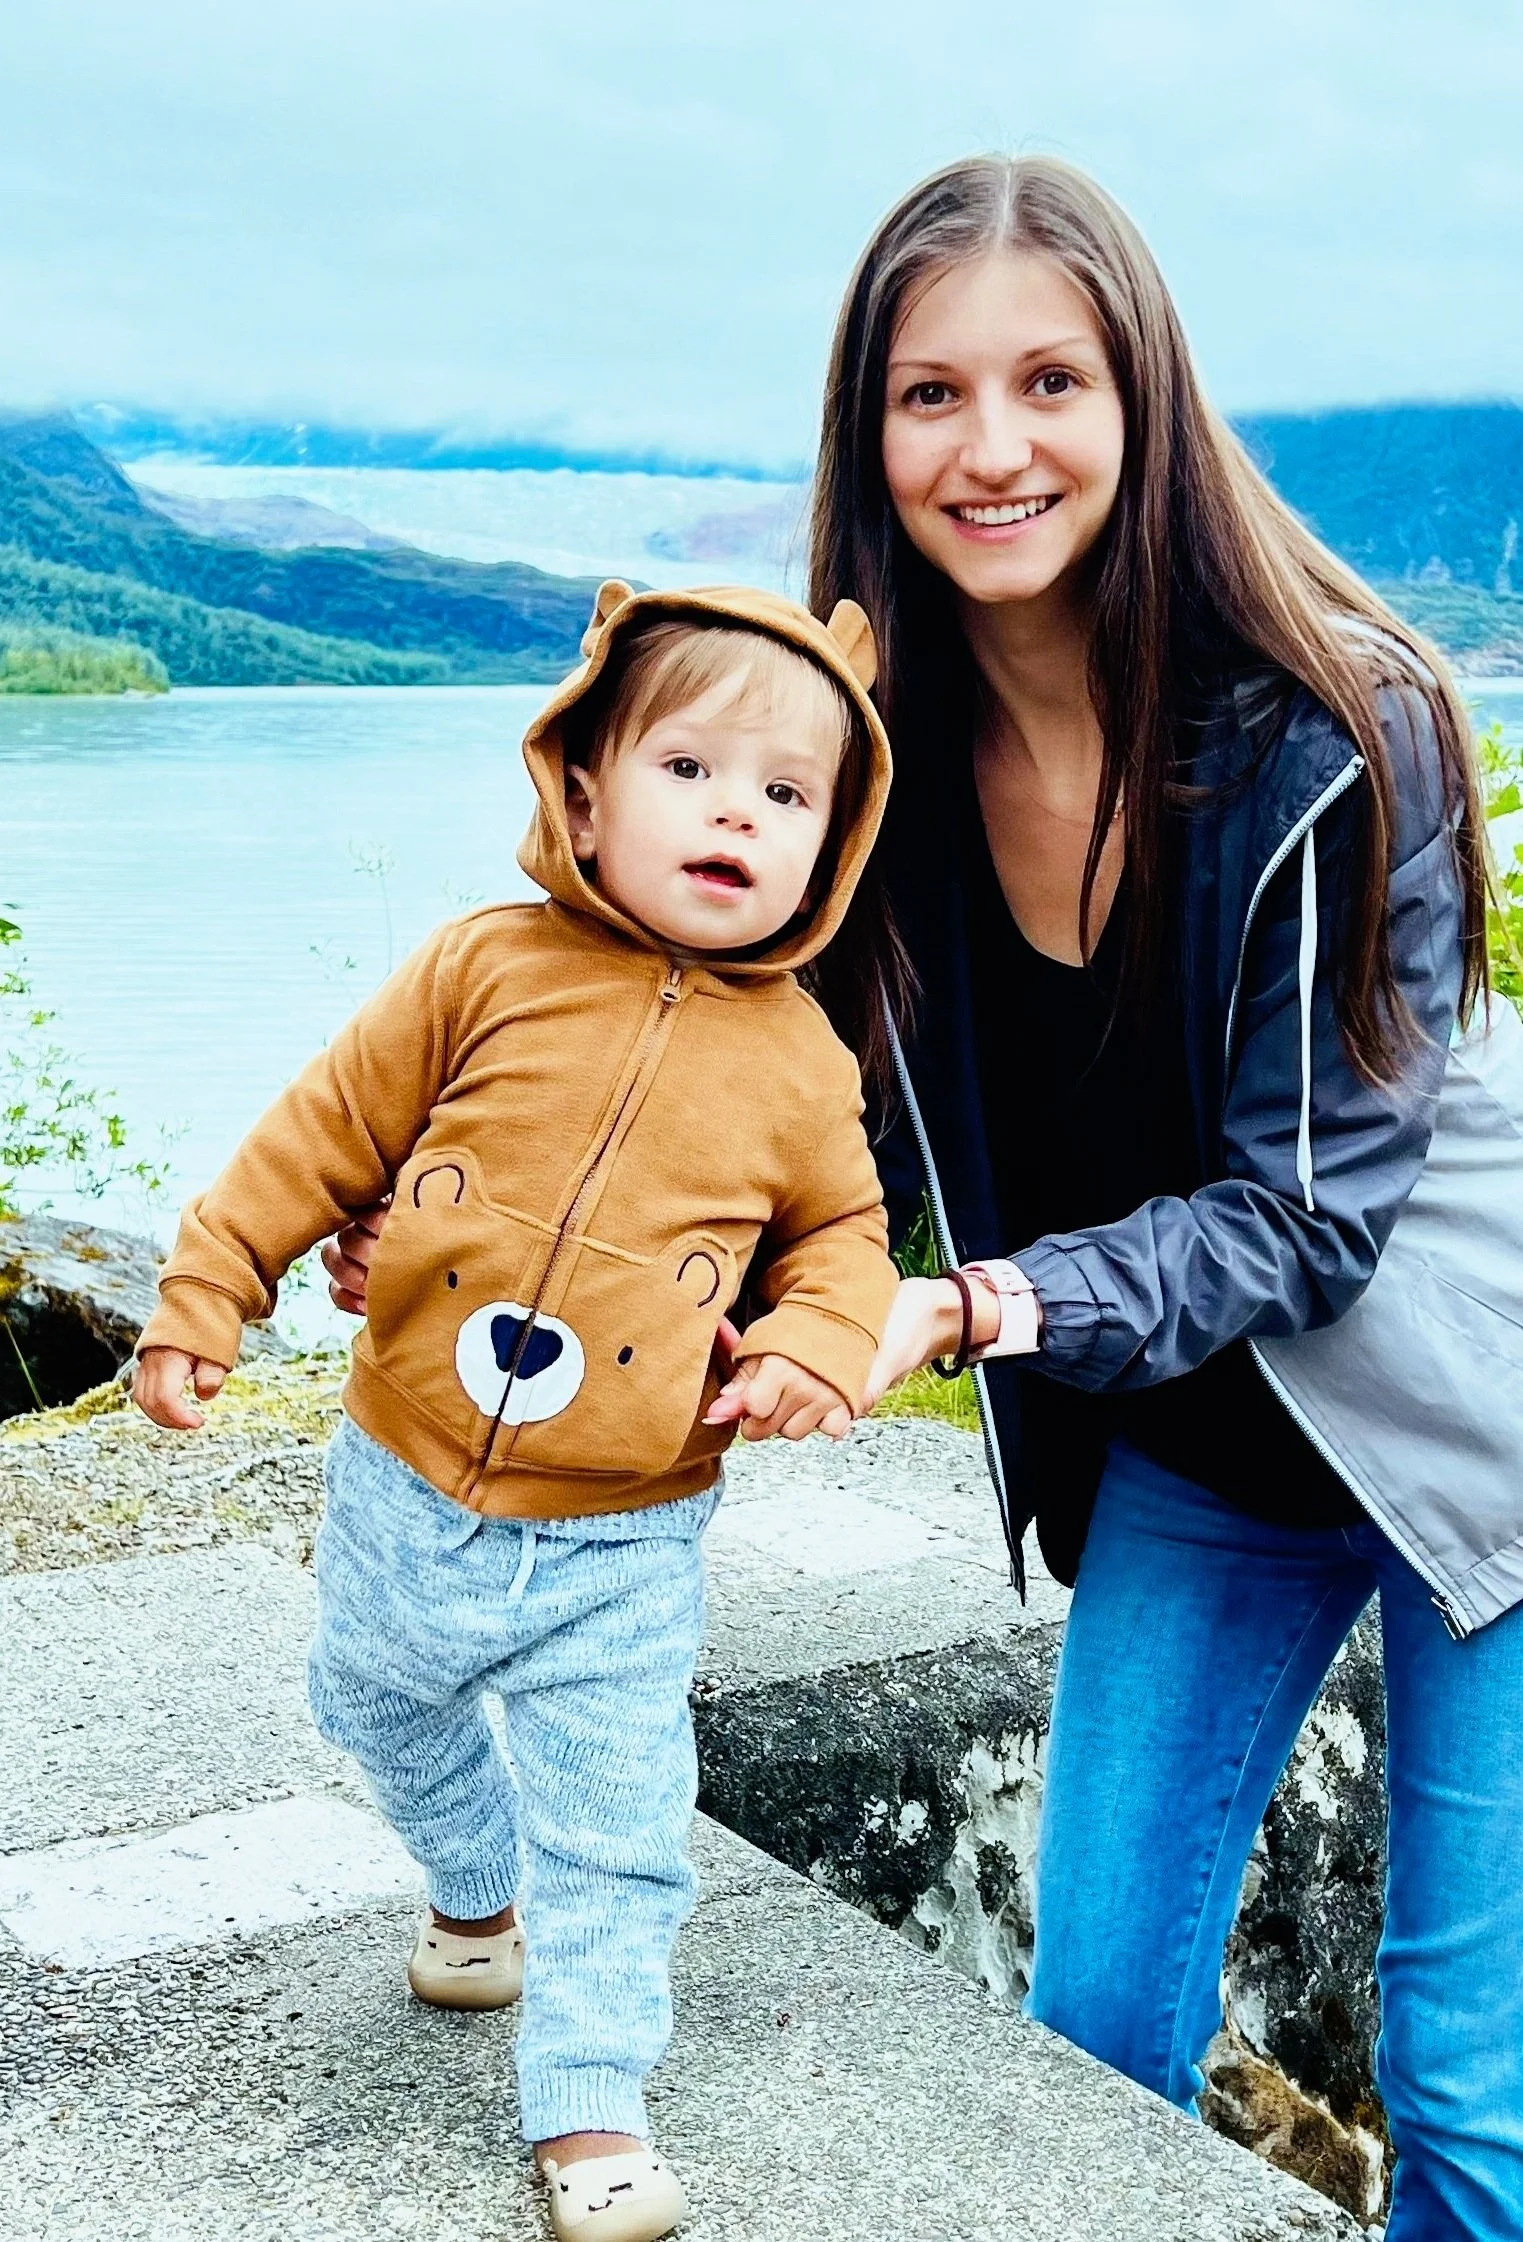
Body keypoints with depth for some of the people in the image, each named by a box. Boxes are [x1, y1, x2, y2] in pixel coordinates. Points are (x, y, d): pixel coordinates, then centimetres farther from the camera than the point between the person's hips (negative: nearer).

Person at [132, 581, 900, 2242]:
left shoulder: (800, 1062, -5)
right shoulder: (490, 970, -9)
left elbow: (839, 1229, 10)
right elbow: (325, 1134, -1)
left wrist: (819, 1341, -10)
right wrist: (201, 1290, -2)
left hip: (620, 1554, -1)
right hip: (405, 1494, 2)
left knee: (613, 1832, 2)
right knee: (380, 1711, 25)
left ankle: (589, 2108, 20)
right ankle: (482, 1889, 55)